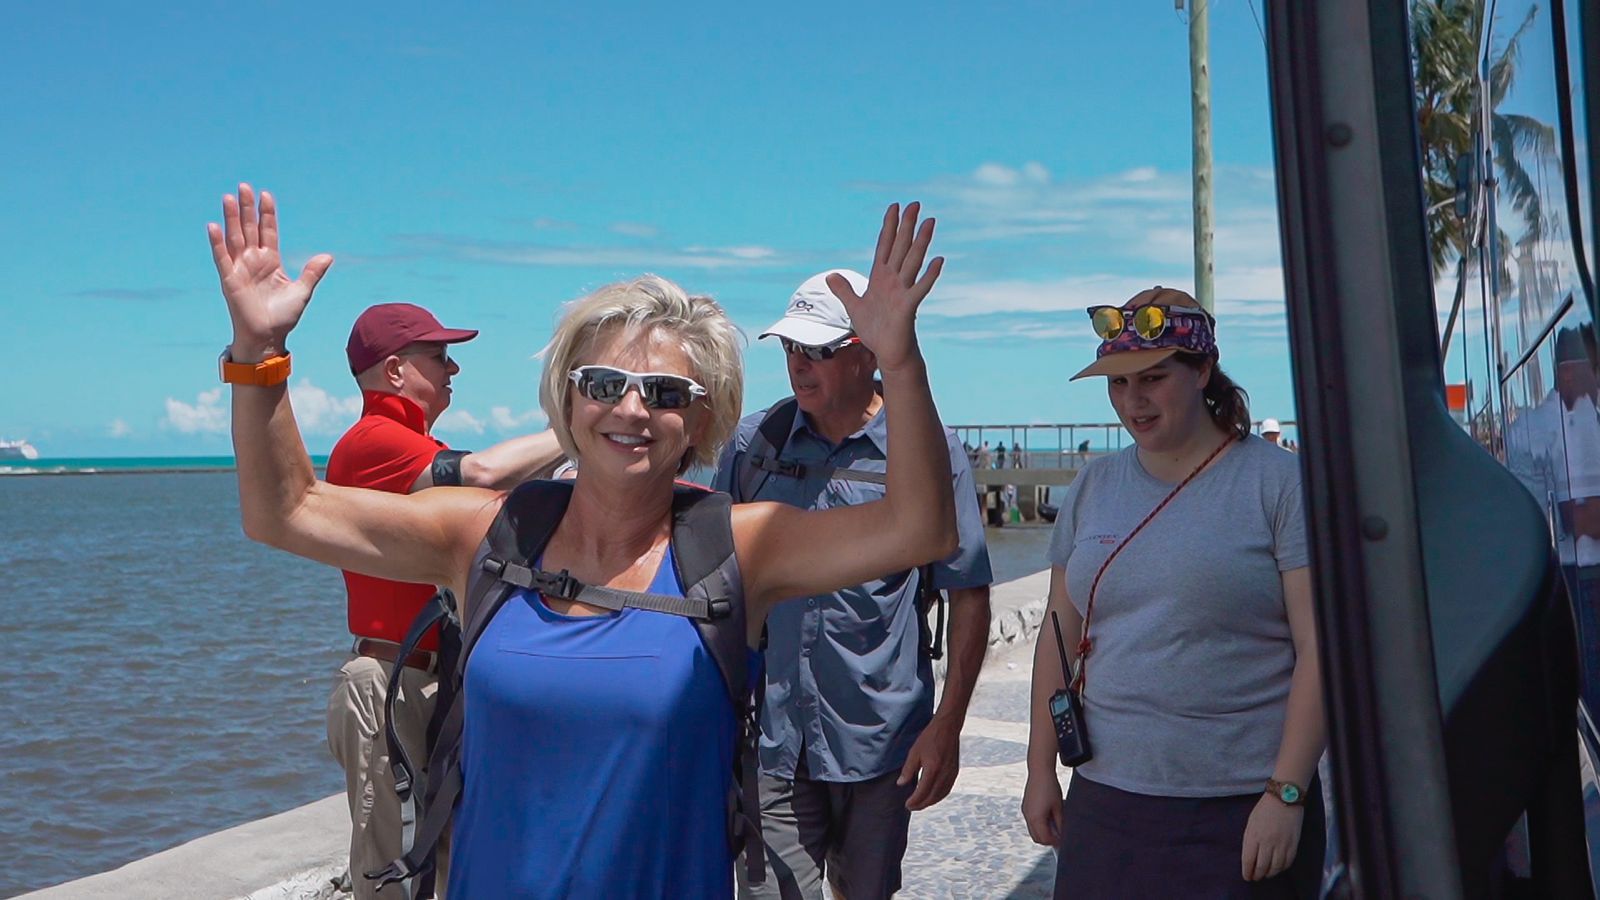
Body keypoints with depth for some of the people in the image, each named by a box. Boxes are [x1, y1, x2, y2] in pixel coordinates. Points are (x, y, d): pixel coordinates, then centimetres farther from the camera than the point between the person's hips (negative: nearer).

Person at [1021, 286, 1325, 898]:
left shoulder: (1277, 483, -5)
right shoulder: (1093, 488, 9)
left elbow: (1318, 649, -10)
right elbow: (1059, 639, 13)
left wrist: (1286, 794, -14)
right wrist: (1040, 771, 10)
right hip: (1104, 800, 4)